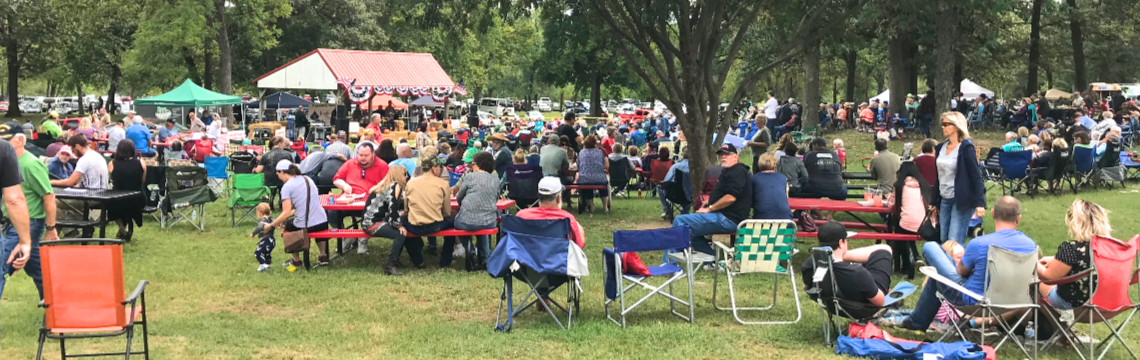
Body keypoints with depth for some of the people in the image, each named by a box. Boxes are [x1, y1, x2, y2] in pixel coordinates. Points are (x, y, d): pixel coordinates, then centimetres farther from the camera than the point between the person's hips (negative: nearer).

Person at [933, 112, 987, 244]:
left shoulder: (966, 148, -9)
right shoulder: (941, 148, 10)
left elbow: (976, 176, -12)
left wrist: (979, 203, -20)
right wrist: (934, 202, 15)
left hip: (961, 201, -7)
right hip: (944, 200, 7)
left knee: (955, 242, -11)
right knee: (944, 241, 8)